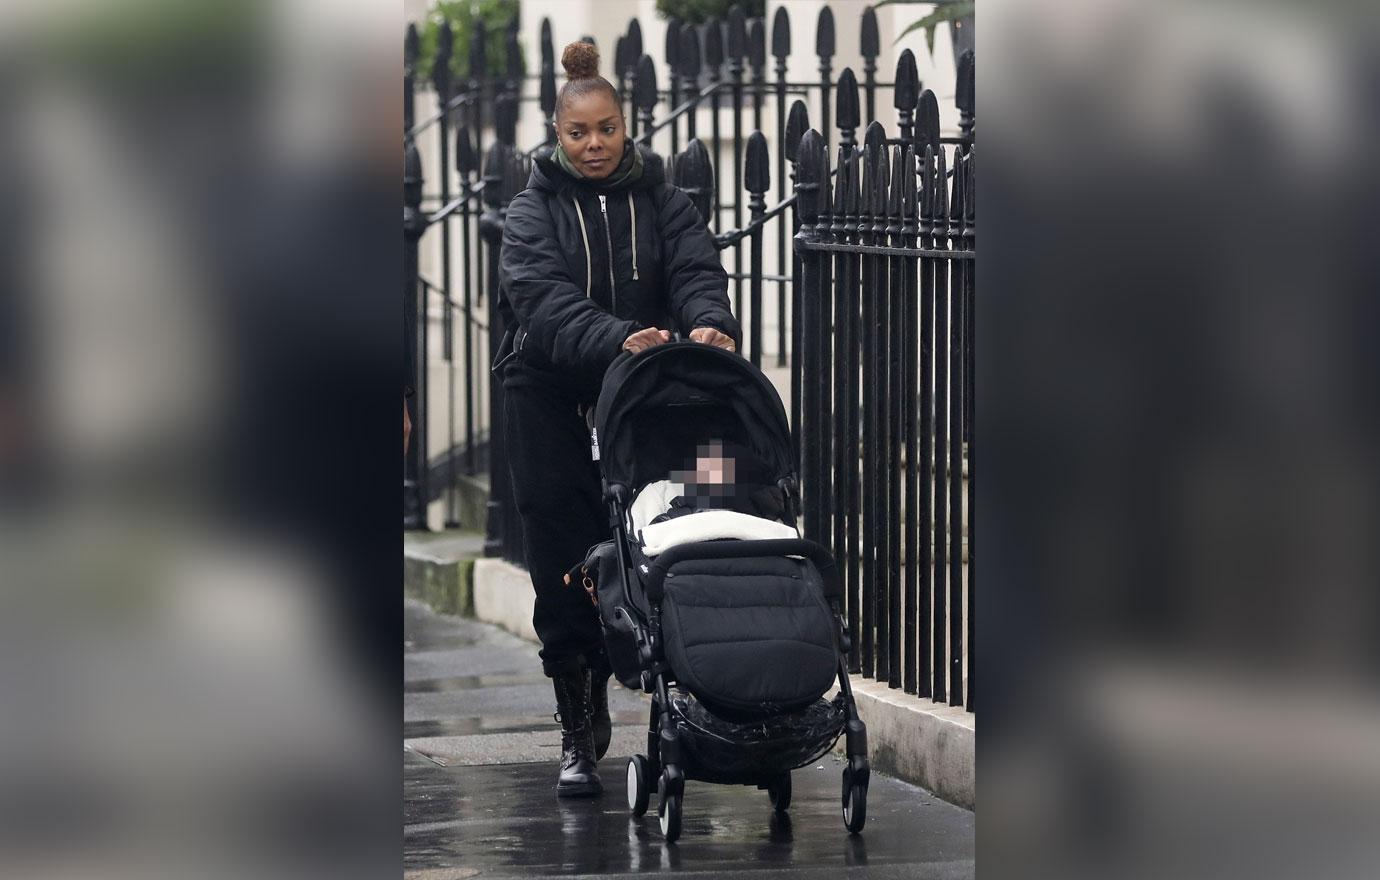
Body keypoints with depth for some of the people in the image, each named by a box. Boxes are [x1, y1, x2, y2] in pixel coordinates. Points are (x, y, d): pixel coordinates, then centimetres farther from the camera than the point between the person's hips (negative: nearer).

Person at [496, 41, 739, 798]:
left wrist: (709, 323, -32)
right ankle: (579, 735, 3)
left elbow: (697, 268, -8)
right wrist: (620, 339, -35)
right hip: (551, 412, -1)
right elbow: (545, 301, -17)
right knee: (564, 571, -3)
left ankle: (593, 714, 15)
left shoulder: (660, 201, 8)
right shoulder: (533, 212, 0)